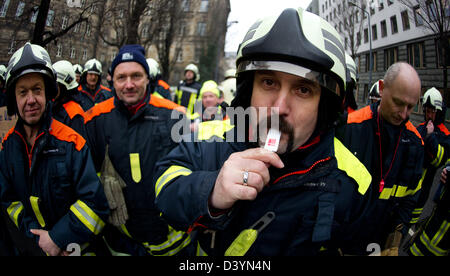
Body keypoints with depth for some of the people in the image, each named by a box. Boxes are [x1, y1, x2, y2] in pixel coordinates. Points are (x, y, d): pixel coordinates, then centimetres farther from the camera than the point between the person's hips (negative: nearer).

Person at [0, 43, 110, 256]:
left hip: (77, 246, -3)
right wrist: (37, 237, -13)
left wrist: (57, 238, -20)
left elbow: (95, 204, -20)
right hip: (33, 248, 4)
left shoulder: (70, 142, -18)